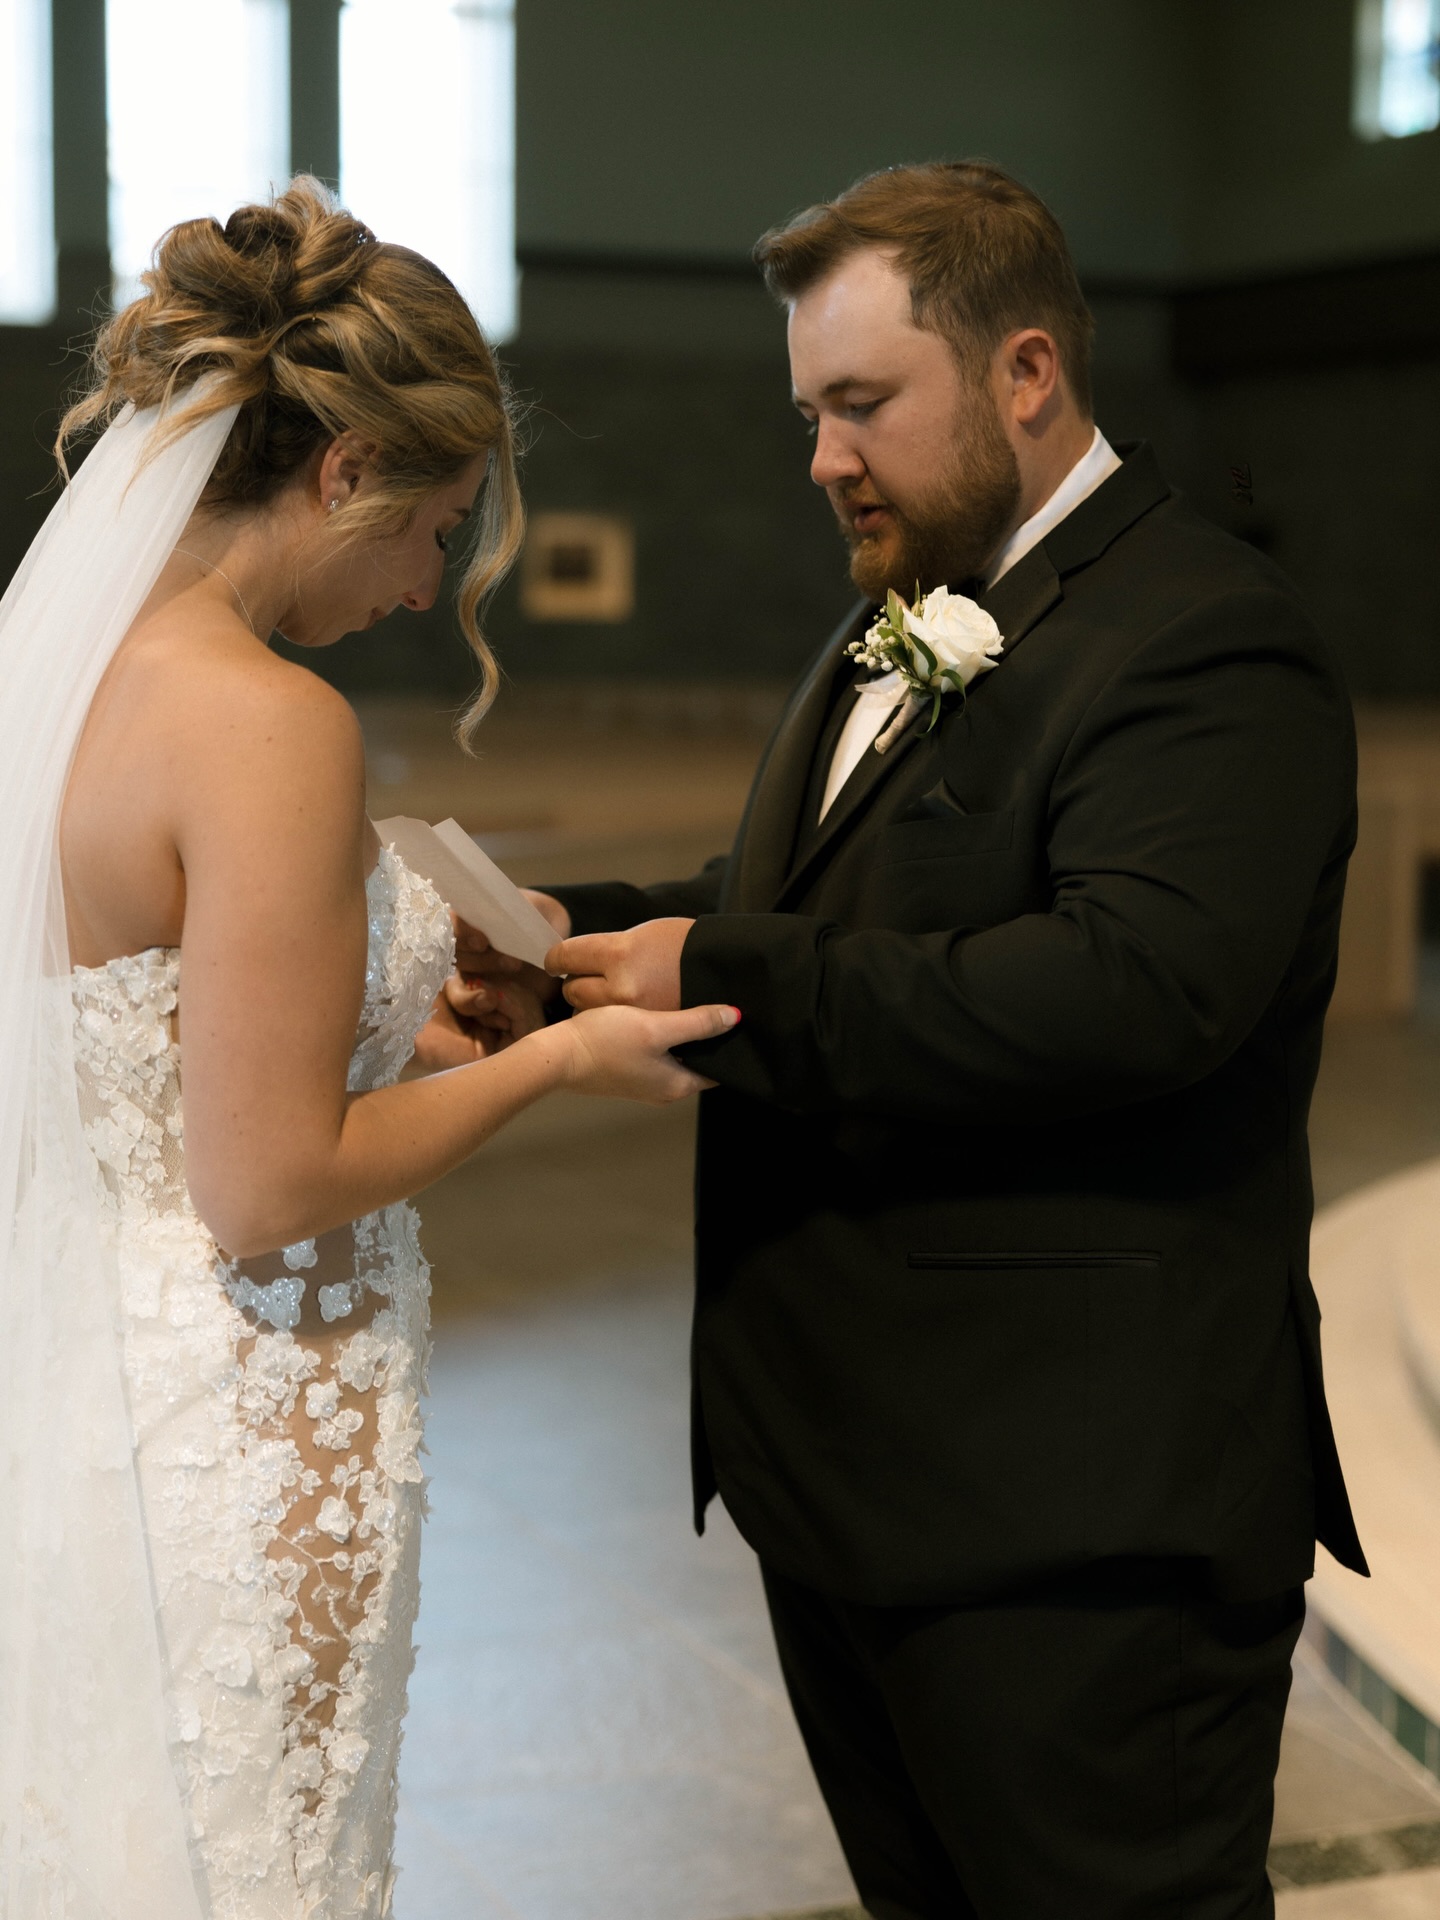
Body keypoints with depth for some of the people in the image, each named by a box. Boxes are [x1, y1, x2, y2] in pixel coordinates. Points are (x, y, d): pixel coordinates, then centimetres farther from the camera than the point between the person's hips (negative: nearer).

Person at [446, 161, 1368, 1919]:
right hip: (849, 1467, 10)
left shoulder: (1206, 640, -16)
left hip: (1072, 1515, -10)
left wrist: (727, 983, -26)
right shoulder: (902, 619, 17)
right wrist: (582, 935, 0)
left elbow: (1142, 985, -30)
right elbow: (807, 911, 20)